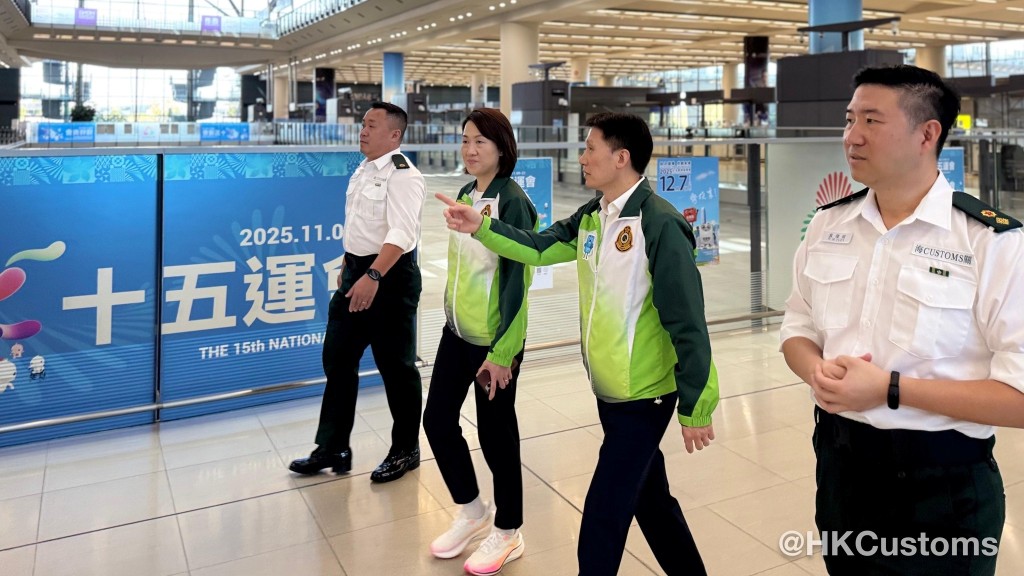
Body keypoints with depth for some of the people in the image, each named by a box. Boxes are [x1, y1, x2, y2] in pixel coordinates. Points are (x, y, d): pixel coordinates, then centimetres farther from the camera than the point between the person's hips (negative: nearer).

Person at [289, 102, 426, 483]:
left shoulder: (402, 175, -15)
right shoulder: (363, 171, 13)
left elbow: (401, 233, -27)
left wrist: (373, 276, -37)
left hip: (390, 275, -9)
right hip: (357, 272, 9)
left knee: (395, 365, 3)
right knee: (337, 359, 11)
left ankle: (405, 450, 21)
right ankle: (332, 448, 24)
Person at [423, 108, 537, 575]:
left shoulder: (512, 202, -16)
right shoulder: (464, 195, 7)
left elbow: (515, 282, -18)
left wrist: (502, 351, -18)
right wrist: (454, 315, 18)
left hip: (493, 339, -8)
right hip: (456, 331, 8)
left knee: (495, 433, 6)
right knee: (437, 420, 13)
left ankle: (507, 534, 28)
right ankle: (472, 512, 36)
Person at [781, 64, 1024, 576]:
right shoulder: (827, 224, 1)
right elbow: (797, 330, 10)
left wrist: (890, 389, -23)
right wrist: (818, 371, -11)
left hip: (942, 483, -4)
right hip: (839, 460, 5)